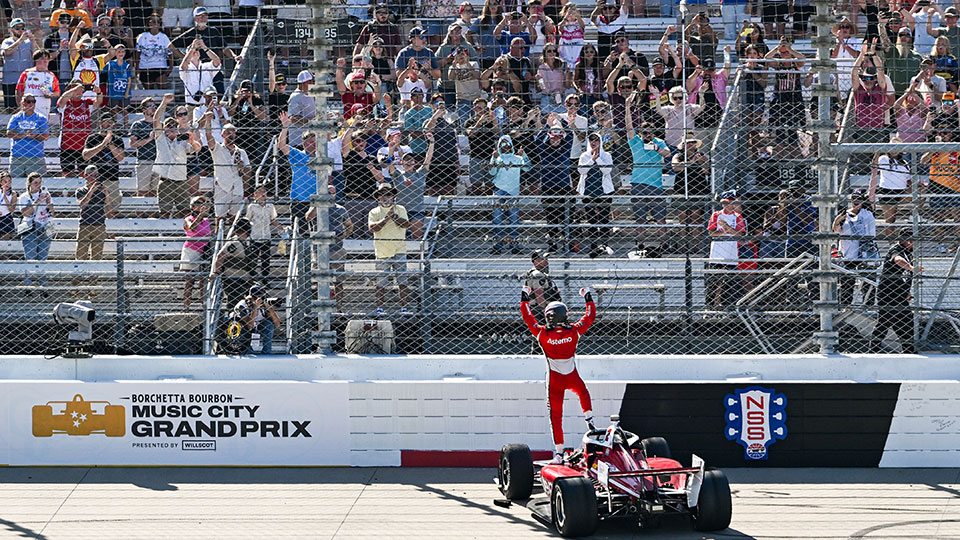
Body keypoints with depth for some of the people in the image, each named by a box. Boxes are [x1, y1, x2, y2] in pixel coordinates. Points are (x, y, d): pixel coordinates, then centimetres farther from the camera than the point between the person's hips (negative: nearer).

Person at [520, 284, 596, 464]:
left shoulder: (542, 334, -15)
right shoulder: (574, 332, -12)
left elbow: (527, 317, -1)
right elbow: (591, 316, 3)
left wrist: (525, 297, 11)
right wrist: (588, 297, 16)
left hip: (555, 380, -1)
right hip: (573, 378, 1)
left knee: (555, 415, 5)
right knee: (583, 392, 36)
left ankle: (559, 452, 4)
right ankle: (589, 420, 28)